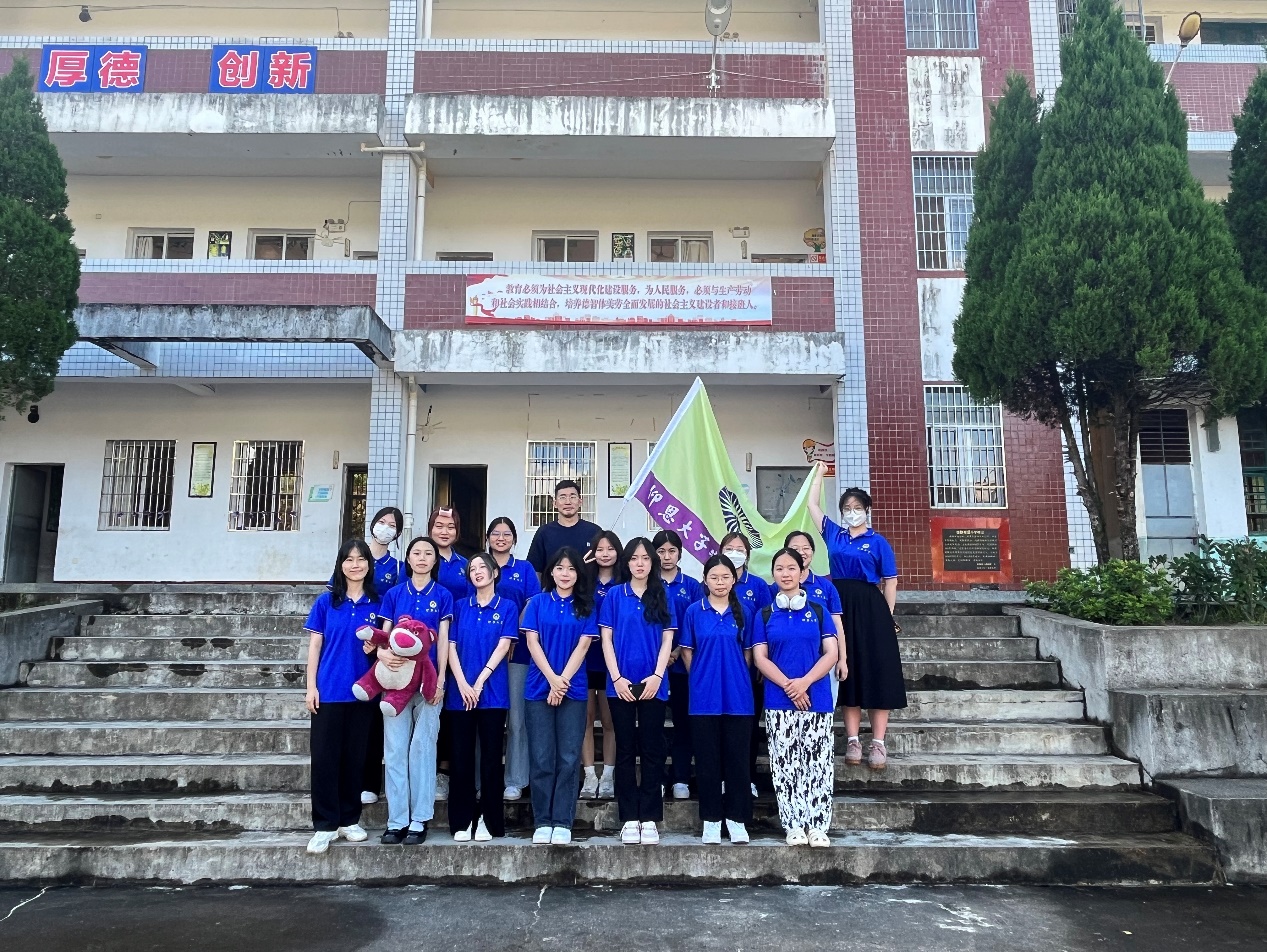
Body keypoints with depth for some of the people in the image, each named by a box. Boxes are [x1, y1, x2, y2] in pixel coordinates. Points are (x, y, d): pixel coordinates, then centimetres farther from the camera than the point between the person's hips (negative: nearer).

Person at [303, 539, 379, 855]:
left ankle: (350, 819, 22)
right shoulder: (326, 601, 2)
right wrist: (310, 686, -3)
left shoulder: (377, 603, 4)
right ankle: (325, 825, 9)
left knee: (355, 756, 9)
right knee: (324, 756, -1)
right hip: (328, 690, -1)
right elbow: (315, 645, 2)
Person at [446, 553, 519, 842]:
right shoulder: (461, 607, 11)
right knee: (461, 756, 4)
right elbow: (451, 646, 4)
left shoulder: (507, 607, 5)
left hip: (492, 692, -2)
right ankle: (462, 821, 13)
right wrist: (462, 684, -9)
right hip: (460, 692, 2)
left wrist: (480, 682, -13)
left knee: (491, 756, 2)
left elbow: (503, 646, -4)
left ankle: (488, 820, 12)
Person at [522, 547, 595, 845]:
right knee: (542, 758, 1)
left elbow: (583, 645, -1)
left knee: (569, 759, 0)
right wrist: (552, 679, -11)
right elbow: (532, 642, -1)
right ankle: (542, 822, 10)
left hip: (573, 690, 0)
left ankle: (563, 823, 7)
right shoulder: (537, 602, 7)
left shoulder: (586, 606, 7)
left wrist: (563, 681, -11)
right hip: (539, 688, 0)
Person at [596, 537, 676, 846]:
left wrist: (657, 676, -9)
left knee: (652, 750, 4)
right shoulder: (614, 595, 4)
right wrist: (617, 678, -8)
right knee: (625, 750, 5)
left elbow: (667, 639, 3)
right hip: (621, 684, 0)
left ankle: (649, 819, 12)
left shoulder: (663, 596, 6)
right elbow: (606, 639, 1)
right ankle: (629, 819, 12)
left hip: (653, 684, 1)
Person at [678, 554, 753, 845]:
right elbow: (687, 652, 6)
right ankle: (711, 820, 17)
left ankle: (737, 819, 16)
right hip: (704, 697, -1)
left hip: (738, 696, 1)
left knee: (737, 758, 5)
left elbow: (747, 653, 10)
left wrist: (735, 678, 6)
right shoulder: (694, 611, 1)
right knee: (707, 759, 6)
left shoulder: (743, 613, 4)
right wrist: (702, 678, 4)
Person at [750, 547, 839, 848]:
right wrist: (788, 685, -13)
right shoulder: (764, 615, 8)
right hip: (779, 701, 0)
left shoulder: (818, 611, 7)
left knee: (819, 763, 0)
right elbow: (760, 657, 1)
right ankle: (794, 826, 9)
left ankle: (818, 826, 8)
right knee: (786, 764, 1)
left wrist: (805, 681, -14)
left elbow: (831, 653, 0)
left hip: (817, 698, 0)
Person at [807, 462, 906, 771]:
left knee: (875, 672, -2)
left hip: (870, 607, -3)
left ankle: (878, 743, 3)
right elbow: (812, 504, 16)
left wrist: (888, 616, -5)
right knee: (847, 672, 5)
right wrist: (820, 471, 20)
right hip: (840, 606, 3)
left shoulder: (878, 541, 2)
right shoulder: (833, 534, 11)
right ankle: (853, 741, 10)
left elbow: (890, 581, 2)